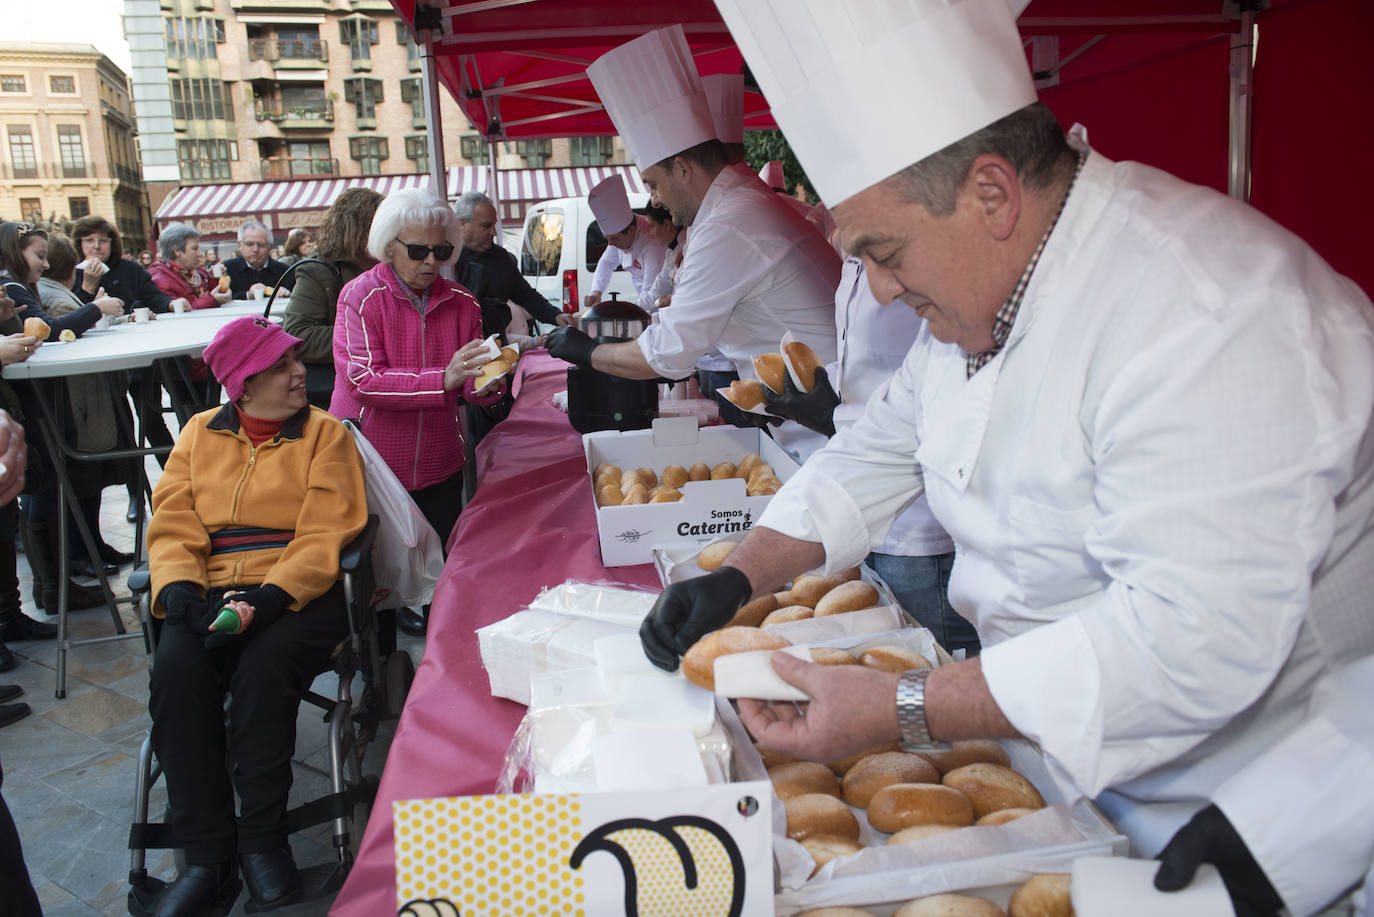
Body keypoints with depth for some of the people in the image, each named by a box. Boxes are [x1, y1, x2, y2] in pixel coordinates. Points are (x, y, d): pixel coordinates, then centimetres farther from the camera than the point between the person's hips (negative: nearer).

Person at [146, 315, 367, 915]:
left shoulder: (325, 434, 6)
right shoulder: (200, 434, 16)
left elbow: (323, 537, -5)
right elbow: (172, 527, 8)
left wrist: (266, 600, -21)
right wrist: (181, 592, -13)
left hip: (296, 592, -3)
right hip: (213, 593, 3)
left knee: (264, 666, -32)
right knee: (176, 670, -26)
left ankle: (262, 839, -13)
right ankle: (208, 854, -16)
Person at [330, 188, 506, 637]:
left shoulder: (460, 302, -1)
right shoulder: (361, 296, -12)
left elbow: (470, 386, 5)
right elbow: (364, 379, -24)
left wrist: (487, 383, -21)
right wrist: (444, 378, -35)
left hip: (438, 461, 3)